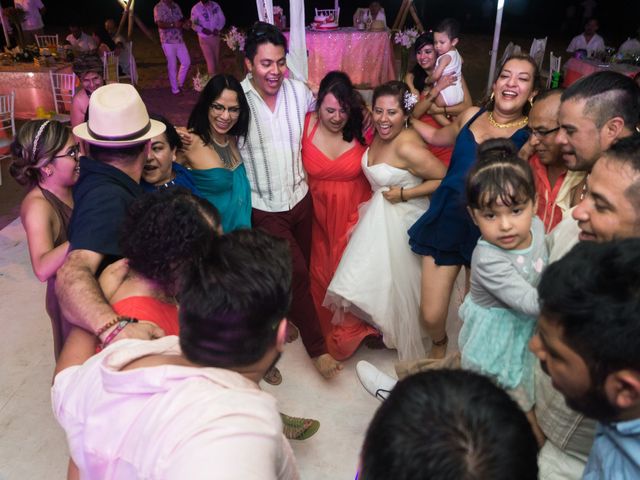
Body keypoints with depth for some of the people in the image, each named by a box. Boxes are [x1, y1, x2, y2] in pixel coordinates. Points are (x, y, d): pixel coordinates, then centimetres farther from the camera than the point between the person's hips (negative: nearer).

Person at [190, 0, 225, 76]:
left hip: (216, 37, 4)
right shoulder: (195, 8, -9)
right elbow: (193, 24, -7)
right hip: (204, 39, -4)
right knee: (211, 62, -9)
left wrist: (218, 28, -12)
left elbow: (222, 18, 5)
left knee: (217, 61, 12)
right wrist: (202, 29, -24)